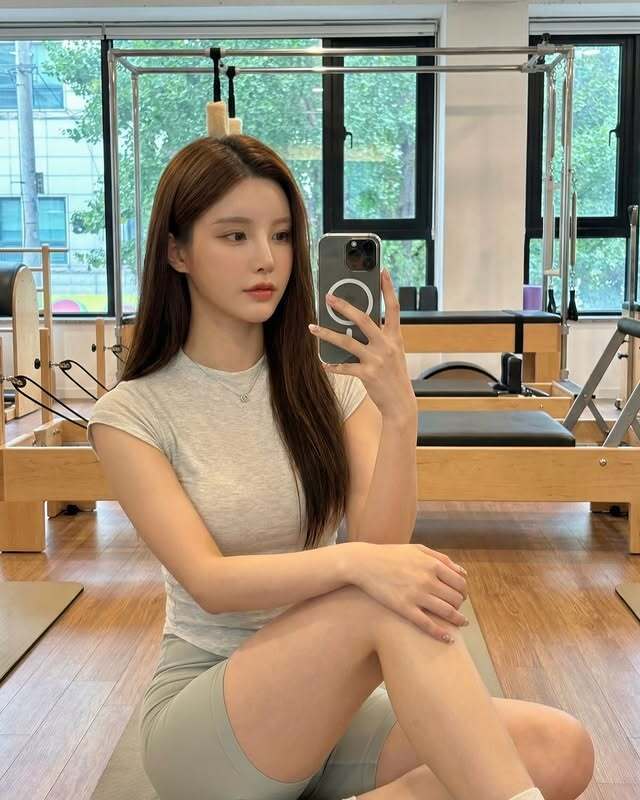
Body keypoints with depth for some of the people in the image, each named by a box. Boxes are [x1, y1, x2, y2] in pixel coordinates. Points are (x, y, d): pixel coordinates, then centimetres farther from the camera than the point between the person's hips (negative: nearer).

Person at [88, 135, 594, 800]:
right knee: (389, 602, -33)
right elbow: (210, 582, -18)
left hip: (329, 703, 4)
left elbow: (382, 549, -8)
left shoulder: (331, 387, 5)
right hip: (201, 728, -4)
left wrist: (399, 415, -23)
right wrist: (354, 561, -35)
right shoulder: (131, 415, -5)